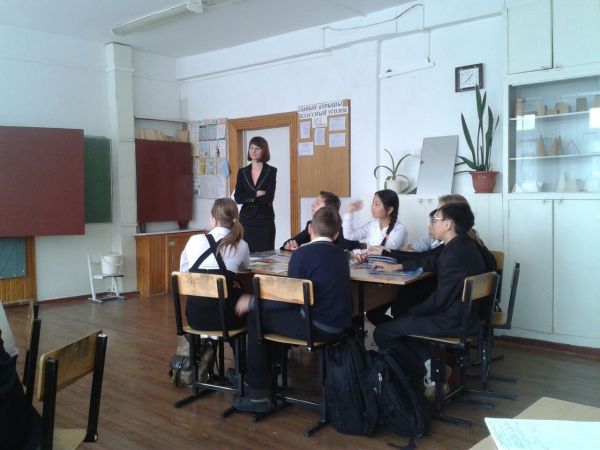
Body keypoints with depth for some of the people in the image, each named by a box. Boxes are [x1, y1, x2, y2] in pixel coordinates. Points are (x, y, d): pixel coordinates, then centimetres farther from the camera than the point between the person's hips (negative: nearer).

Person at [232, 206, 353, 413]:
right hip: (341, 324, 8)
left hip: (318, 327, -8)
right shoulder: (341, 255, 9)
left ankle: (259, 394, 10)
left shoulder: (302, 253, -12)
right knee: (273, 310, 25)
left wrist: (252, 302, 2)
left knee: (257, 316, 8)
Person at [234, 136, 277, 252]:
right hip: (246, 220, 2)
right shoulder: (242, 172, 8)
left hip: (265, 220, -2)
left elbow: (268, 198, -12)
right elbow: (237, 198, -3)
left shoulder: (271, 171, -1)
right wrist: (256, 194, -12)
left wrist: (248, 198, -7)